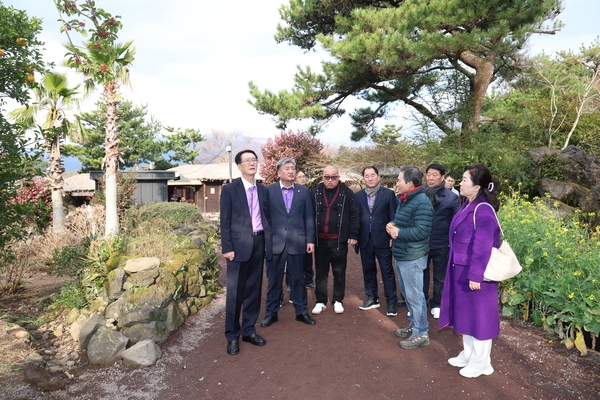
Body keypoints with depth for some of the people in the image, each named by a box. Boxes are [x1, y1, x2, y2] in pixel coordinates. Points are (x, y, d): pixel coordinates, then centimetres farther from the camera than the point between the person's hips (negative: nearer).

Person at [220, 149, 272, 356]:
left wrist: (268, 242, 6)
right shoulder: (230, 189, -4)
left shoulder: (263, 190, 10)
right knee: (235, 292, 3)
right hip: (239, 244, -4)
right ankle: (232, 335, 17)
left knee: (254, 290, 12)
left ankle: (249, 330, 26)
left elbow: (266, 217, 13)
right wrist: (227, 247, -12)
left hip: (259, 243, 5)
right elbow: (225, 221, -6)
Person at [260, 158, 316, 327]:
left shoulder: (304, 191, 6)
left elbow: (309, 217, 5)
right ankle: (271, 313, 25)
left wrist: (310, 240, 0)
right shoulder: (268, 190, 0)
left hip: (297, 242, 1)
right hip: (275, 242, -1)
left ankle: (301, 312, 26)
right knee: (274, 280, 10)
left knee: (298, 279, 11)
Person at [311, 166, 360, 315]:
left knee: (339, 272, 10)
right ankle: (321, 301, 22)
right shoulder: (315, 193, 3)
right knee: (321, 272, 10)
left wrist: (353, 235, -8)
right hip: (320, 240, 2)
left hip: (339, 240, -1)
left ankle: (338, 300, 24)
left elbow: (354, 214, -3)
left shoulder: (347, 193, -3)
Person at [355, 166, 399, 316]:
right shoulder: (358, 195, 6)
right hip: (365, 239, 4)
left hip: (382, 238, -3)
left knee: (387, 271, 4)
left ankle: (391, 302, 13)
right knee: (368, 270, 13)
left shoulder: (389, 194, -3)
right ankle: (372, 298, 27)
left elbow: (393, 217, -4)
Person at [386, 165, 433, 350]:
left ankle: (421, 334, 15)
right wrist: (392, 225, 0)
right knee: (407, 294, 20)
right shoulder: (403, 199, 12)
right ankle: (415, 325, 35)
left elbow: (422, 231, -26)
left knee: (414, 296, 1)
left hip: (412, 257, -10)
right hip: (401, 255, 10)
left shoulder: (422, 202, -19)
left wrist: (398, 233, -18)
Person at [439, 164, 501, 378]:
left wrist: (475, 275, -20)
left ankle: (481, 362, 24)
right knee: (465, 311, 19)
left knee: (479, 314, 6)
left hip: (475, 273, -9)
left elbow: (482, 247, -23)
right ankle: (468, 353, 36)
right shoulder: (468, 206, 6)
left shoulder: (483, 210, -22)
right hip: (461, 270, 9)